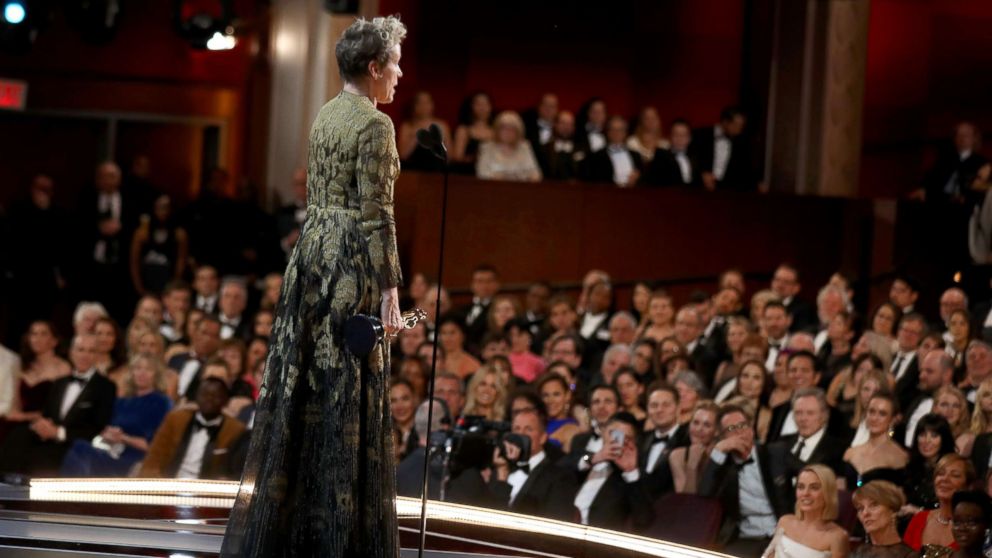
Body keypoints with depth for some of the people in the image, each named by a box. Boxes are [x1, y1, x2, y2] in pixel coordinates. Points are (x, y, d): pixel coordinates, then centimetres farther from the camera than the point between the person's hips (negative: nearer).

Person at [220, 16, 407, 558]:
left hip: (312, 248, 8)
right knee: (348, 394, -3)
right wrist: (389, 287, -15)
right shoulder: (375, 125, -14)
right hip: (353, 257, -8)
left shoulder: (325, 116, 12)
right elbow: (376, 213, -17)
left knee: (303, 385, 11)